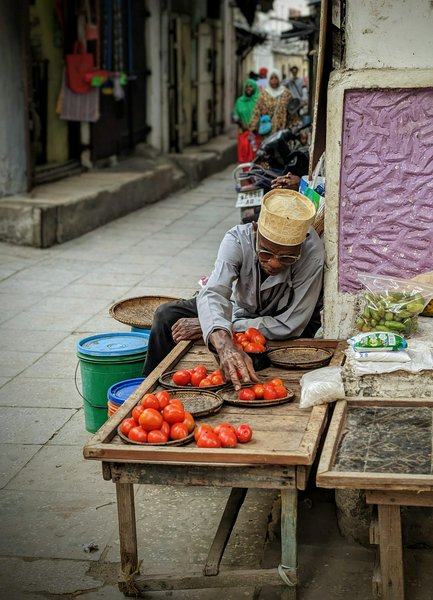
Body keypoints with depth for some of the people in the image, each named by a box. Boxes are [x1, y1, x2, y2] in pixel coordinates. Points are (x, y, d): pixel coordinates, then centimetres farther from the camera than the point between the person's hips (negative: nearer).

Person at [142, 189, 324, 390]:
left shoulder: (312, 253, -35)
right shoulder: (238, 239, -30)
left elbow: (289, 326, -33)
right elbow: (212, 293, -43)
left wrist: (206, 327, -32)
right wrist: (224, 344, -66)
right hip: (241, 309, 3)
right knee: (167, 315, -14)